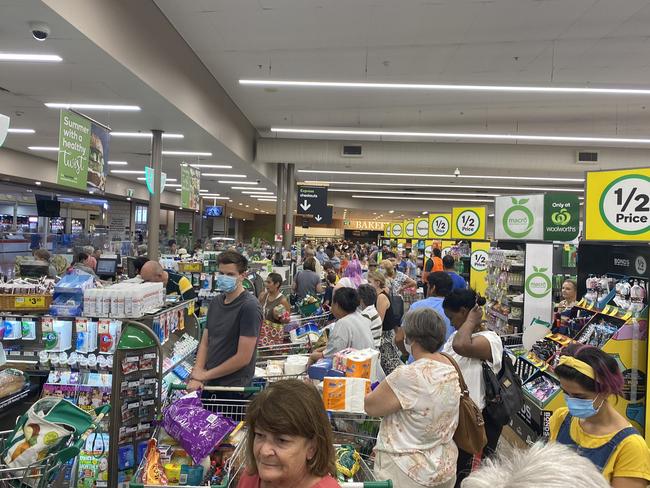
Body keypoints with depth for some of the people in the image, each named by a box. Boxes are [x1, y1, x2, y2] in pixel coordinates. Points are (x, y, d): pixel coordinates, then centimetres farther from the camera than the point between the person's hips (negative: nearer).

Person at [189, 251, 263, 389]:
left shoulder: (249, 306, -16)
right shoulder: (216, 302, 7)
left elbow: (243, 358, -18)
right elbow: (205, 343, 8)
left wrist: (206, 375, -11)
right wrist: (197, 374, -7)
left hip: (234, 387, -6)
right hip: (210, 383, 6)